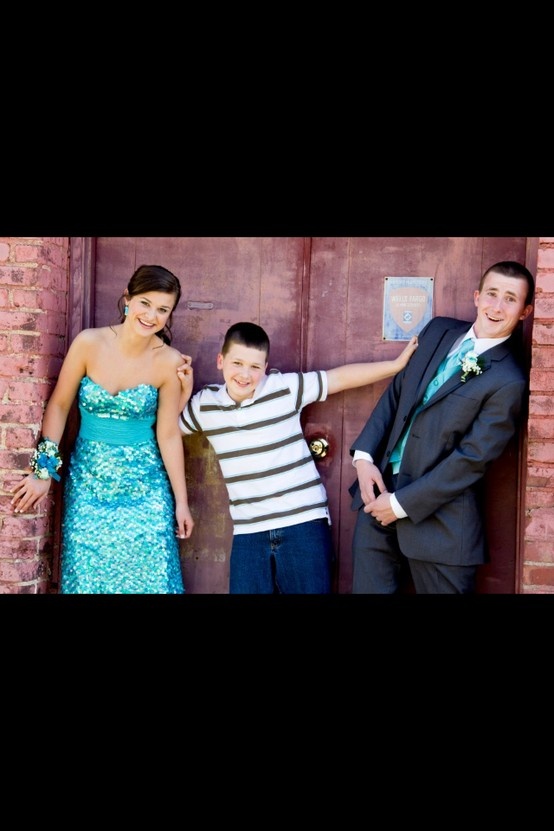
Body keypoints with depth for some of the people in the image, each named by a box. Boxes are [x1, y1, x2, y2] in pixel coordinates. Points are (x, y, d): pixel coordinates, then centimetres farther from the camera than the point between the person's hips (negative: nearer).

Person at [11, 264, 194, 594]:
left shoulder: (170, 362, -11)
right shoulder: (89, 343, -12)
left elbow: (168, 435, -3)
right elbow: (59, 406, -1)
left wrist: (181, 501, 1)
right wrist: (44, 470, -3)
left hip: (144, 485, 0)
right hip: (88, 482, 1)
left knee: (149, 576, 2)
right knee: (88, 573, 7)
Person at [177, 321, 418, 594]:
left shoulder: (286, 387, -3)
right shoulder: (203, 404, 3)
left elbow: (341, 377, 2)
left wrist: (396, 365, 1)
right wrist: (181, 395, -1)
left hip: (304, 522, -2)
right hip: (248, 532, 2)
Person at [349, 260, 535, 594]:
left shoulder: (509, 381, -14)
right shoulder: (439, 330, 6)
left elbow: (472, 459, -16)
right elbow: (394, 393, 10)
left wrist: (401, 504, -13)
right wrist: (364, 455, -2)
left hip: (438, 517, -5)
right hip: (379, 489, 6)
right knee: (369, 588, 13)